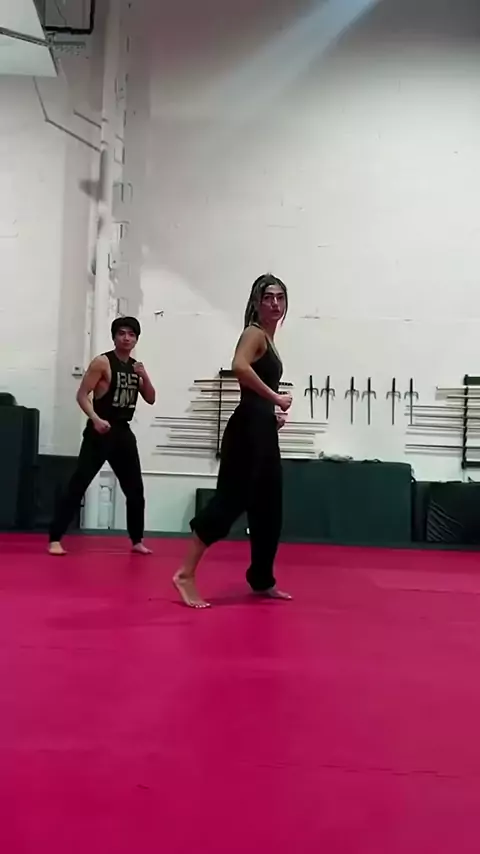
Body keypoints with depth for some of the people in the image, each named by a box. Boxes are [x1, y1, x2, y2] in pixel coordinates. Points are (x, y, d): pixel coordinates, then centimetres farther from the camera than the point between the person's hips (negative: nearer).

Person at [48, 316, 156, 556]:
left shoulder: (136, 367, 13)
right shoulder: (102, 362, -6)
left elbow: (151, 399, 15)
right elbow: (82, 395, -11)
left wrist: (144, 376, -1)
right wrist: (95, 419, -26)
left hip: (123, 432, 7)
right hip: (100, 431, -7)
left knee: (135, 489, 11)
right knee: (77, 485, -12)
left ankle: (137, 541, 25)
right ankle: (55, 539, -8)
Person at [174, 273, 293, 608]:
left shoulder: (268, 339, 20)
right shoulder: (254, 334, -7)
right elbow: (240, 367, -28)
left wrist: (274, 414, 13)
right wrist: (276, 397, -21)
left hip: (263, 431, 10)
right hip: (248, 429, -10)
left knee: (268, 507, 14)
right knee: (230, 499, -12)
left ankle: (262, 579, 27)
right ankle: (186, 574, -7)